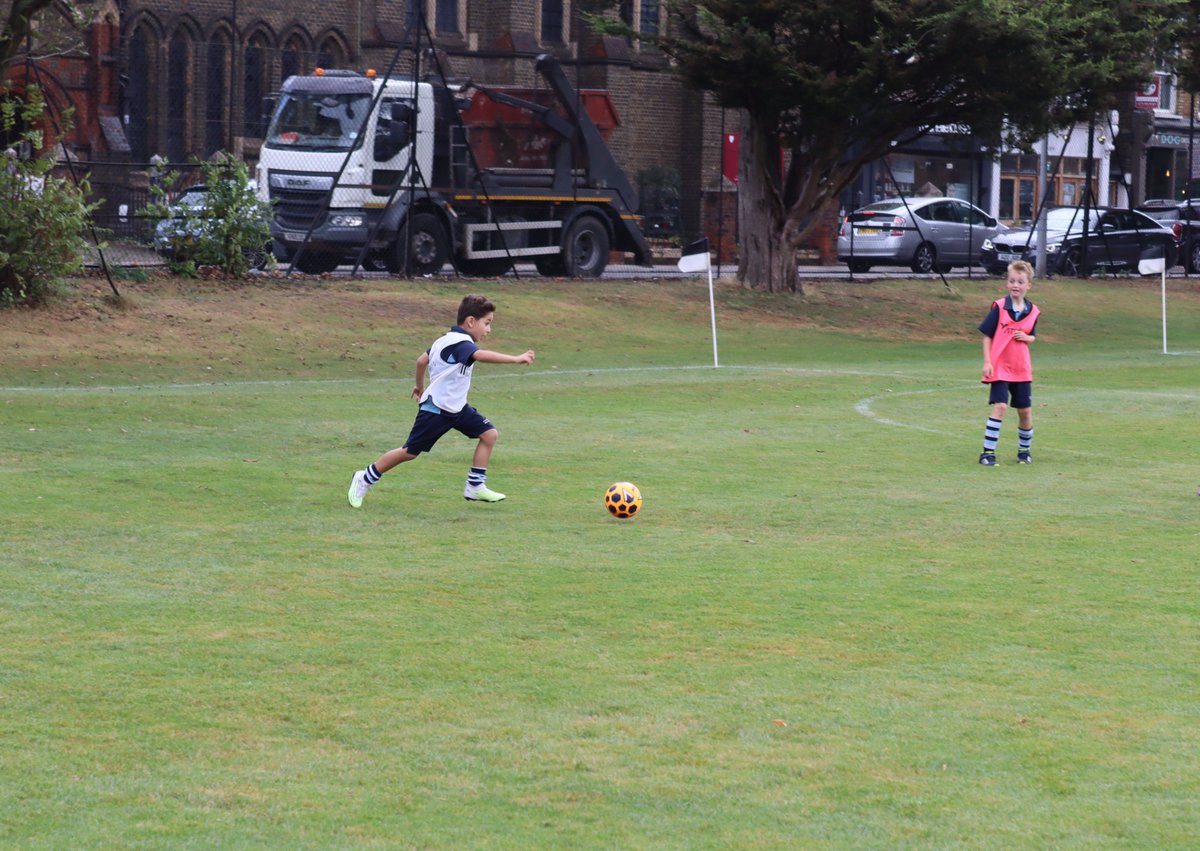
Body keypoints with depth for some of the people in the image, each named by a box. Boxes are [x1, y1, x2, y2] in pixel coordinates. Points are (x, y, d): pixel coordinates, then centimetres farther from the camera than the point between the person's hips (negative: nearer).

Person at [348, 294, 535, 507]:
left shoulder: (448, 339, 8)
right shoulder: (460, 343, -23)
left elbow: (422, 360, 18)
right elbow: (481, 356, -42)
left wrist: (420, 385, 33)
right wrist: (515, 359, -47)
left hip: (456, 407, 10)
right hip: (435, 409, -10)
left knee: (489, 434, -1)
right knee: (409, 452, 0)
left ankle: (475, 487, 4)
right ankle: (364, 479, 17)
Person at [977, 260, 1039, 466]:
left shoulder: (1033, 311, 3)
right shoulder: (999, 307, -8)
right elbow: (987, 335, -4)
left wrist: (1027, 338, -8)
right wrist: (987, 362, -11)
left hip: (1022, 370, 4)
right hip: (1000, 368, -4)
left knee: (1025, 411, 8)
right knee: (1000, 406, -16)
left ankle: (1024, 450, 28)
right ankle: (988, 452, -10)